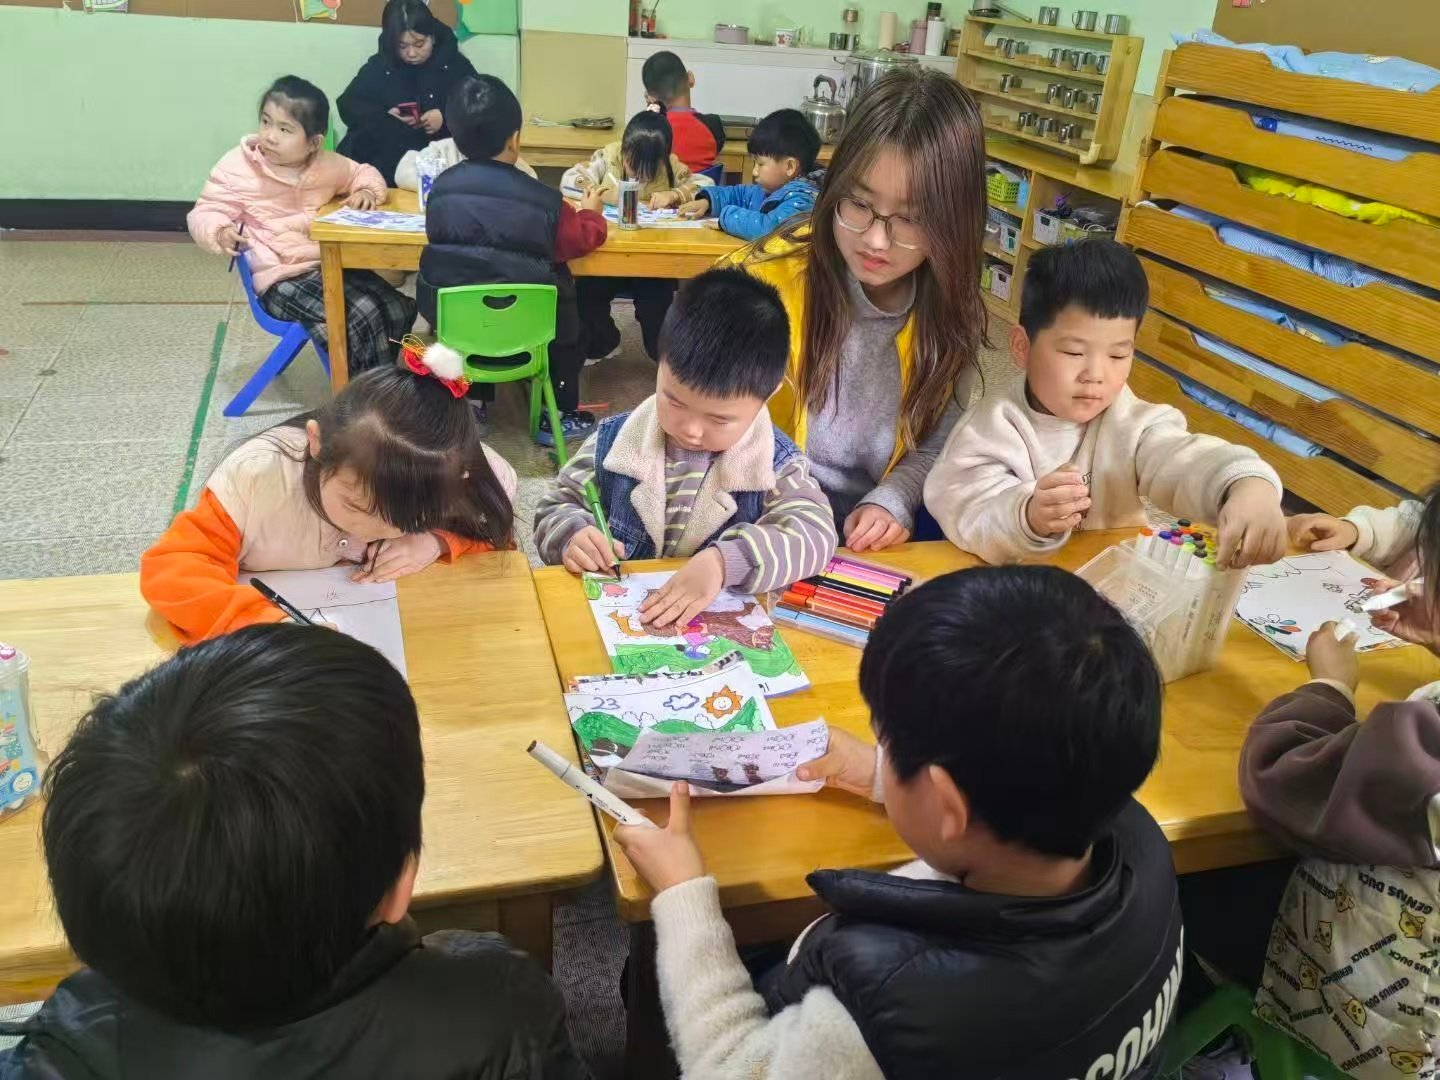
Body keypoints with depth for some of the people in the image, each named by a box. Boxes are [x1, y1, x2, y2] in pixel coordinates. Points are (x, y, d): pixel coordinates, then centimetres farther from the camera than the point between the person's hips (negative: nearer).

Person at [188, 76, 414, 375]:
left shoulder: (326, 164, 6)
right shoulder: (238, 168, -8)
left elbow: (362, 173, 24)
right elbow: (204, 215, -4)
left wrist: (367, 191, 0)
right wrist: (220, 232, -27)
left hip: (333, 264, 6)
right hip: (282, 278, -6)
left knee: (400, 310, -11)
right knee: (361, 316, -27)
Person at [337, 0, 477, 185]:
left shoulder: (454, 63, 7)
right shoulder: (379, 65, 12)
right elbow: (347, 106, 10)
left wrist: (445, 117, -15)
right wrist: (384, 117, -10)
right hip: (384, 153, 3)